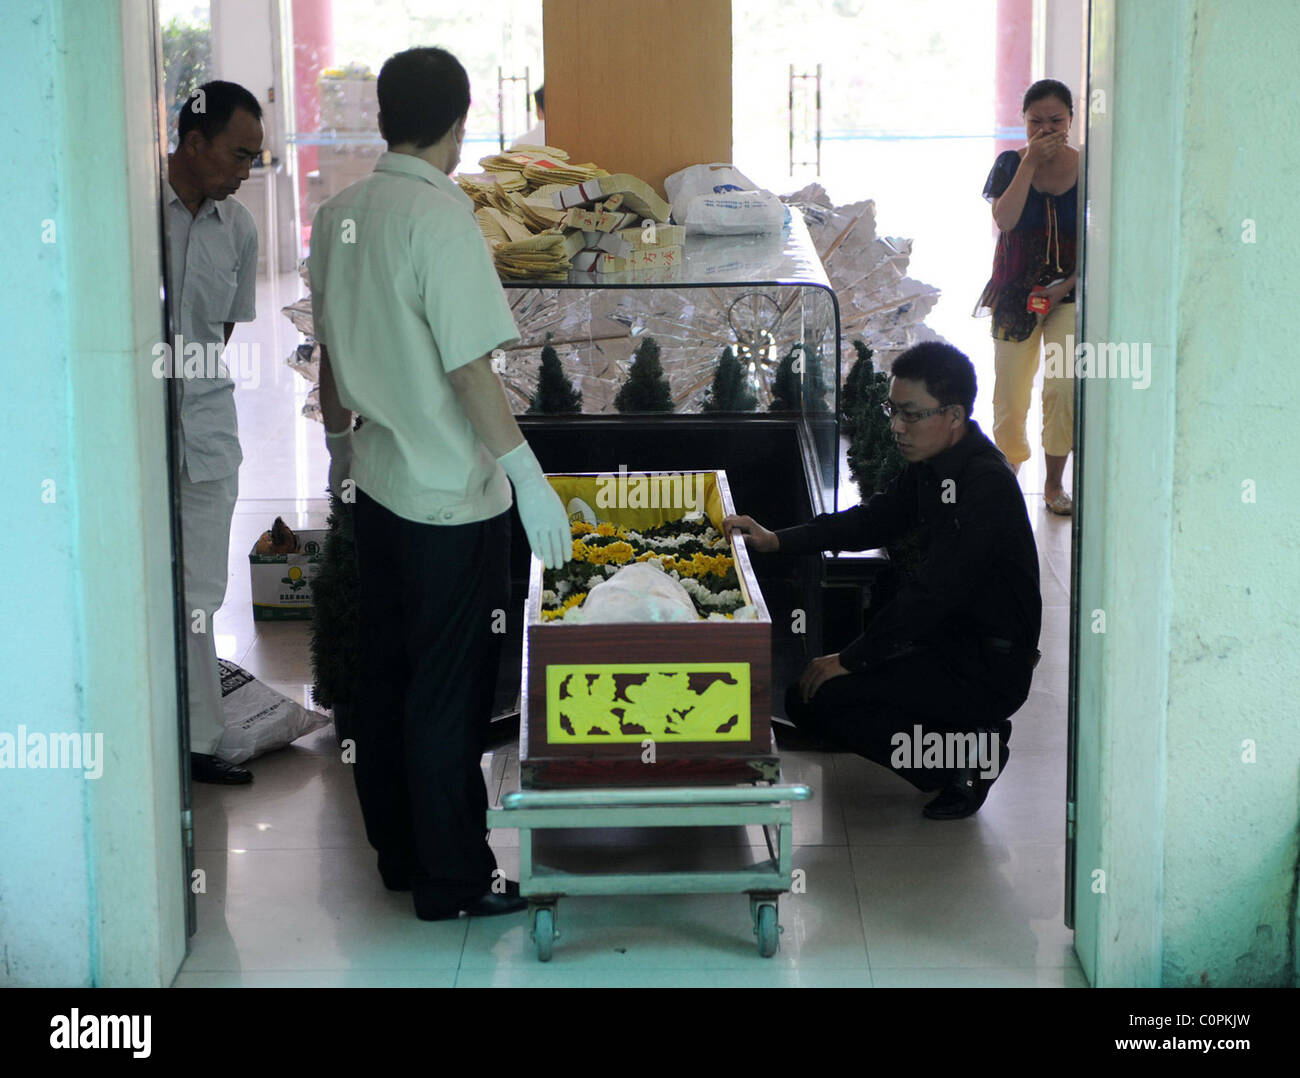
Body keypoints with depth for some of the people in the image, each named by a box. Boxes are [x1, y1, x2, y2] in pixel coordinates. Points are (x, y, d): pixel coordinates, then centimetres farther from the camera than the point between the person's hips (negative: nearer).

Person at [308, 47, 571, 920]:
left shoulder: (339, 215, 5)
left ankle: (399, 848, 27)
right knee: (450, 691, 0)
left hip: (379, 484, 8)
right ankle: (453, 879, 9)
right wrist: (530, 478, -19)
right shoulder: (441, 216, -18)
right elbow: (469, 367, -22)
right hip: (451, 493, -8)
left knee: (387, 673, 16)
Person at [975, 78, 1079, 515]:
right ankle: (1008, 467, 29)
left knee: (1064, 384, -15)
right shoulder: (1010, 163, 1)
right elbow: (1004, 220, -16)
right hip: (1015, 293, 1)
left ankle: (1054, 483, -1)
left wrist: (1067, 285, -10)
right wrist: (1031, 162, -17)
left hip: (1069, 291, -1)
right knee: (1011, 391, 5)